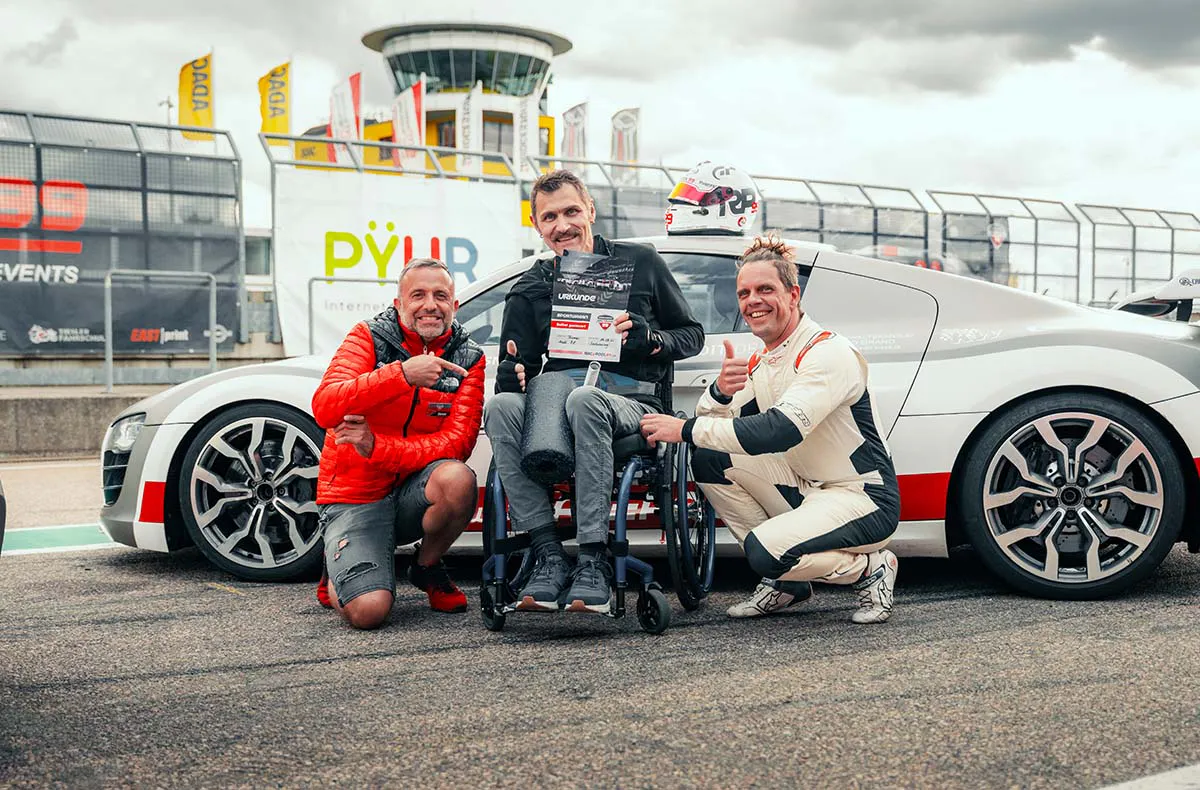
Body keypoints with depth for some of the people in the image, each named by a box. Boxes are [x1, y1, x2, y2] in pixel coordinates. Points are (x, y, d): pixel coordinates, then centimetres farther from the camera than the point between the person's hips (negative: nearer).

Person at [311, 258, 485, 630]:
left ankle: (427, 568, -1)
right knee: (369, 611, -23)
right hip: (354, 497, -2)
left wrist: (376, 446, -25)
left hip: (412, 493, 2)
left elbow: (458, 442, -13)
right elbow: (324, 408, -23)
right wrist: (402, 373, -34)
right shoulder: (369, 336, -6)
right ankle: (338, 574, 16)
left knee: (458, 479, -33)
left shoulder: (468, 357, -1)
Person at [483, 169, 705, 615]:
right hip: (554, 406, 3)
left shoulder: (639, 263, 11)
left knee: (585, 400, -39)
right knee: (501, 406, -30)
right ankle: (549, 556, -30)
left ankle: (592, 560, -35)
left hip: (630, 403, -3)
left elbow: (692, 335, 13)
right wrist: (513, 373, -11)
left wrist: (649, 338, -8)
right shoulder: (528, 290, 17)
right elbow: (516, 371, 14)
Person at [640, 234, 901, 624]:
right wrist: (721, 390, -22)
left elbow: (781, 431, -33)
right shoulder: (761, 363, 7)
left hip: (865, 498, -8)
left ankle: (871, 568, -1)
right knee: (709, 461, -7)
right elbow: (709, 420, 3)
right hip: (809, 489, 8)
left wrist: (685, 429, -29)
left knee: (765, 550, -30)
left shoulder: (828, 352, -19)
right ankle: (785, 581, 3)